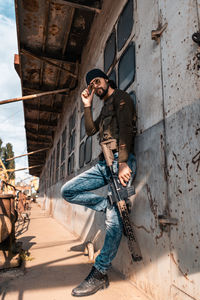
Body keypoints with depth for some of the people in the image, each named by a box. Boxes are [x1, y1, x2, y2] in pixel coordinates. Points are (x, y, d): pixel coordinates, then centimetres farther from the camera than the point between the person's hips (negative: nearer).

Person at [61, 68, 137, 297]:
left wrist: (122, 162, -23)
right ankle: (110, 204, -4)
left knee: (114, 218, -10)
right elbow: (90, 130, 21)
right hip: (103, 163, 9)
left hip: (119, 160, -9)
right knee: (68, 191, 1)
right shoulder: (105, 107, 29)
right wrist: (87, 106, 16)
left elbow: (126, 129, -12)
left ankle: (99, 274, -1)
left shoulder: (120, 97, 3)